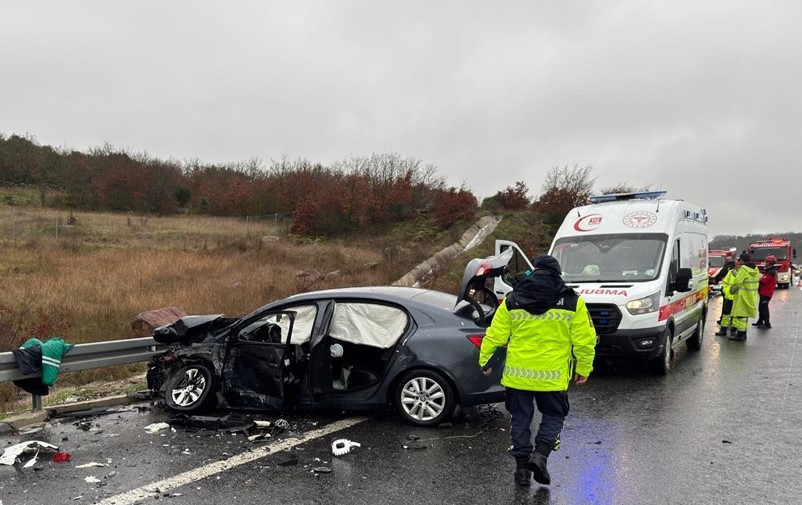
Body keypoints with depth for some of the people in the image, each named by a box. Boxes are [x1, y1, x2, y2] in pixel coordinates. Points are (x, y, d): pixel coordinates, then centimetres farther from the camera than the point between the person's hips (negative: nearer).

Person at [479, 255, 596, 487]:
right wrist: (584, 369, 10)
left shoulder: (512, 301, 1)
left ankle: (522, 465, 16)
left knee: (520, 418, 14)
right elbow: (585, 341, -2)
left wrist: (485, 361, 15)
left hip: (517, 374, 1)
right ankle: (541, 453, -3)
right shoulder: (572, 302, -2)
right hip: (553, 375, -1)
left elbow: (494, 336, 3)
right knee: (553, 416, 16)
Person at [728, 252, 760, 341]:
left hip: (743, 297, -9)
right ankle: (743, 333, 22)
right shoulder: (755, 269, 11)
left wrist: (732, 290, 0)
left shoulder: (743, 269, -16)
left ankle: (740, 334, -2)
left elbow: (737, 282, -16)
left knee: (740, 315, -4)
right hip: (752, 297, 9)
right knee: (745, 315, 16)